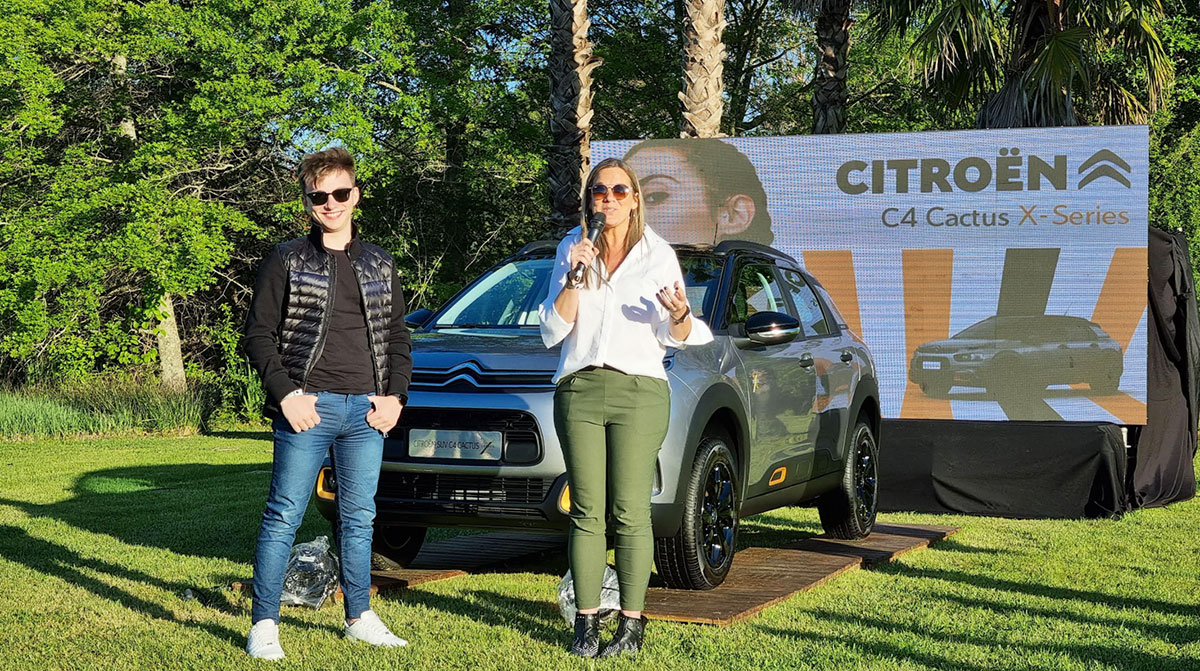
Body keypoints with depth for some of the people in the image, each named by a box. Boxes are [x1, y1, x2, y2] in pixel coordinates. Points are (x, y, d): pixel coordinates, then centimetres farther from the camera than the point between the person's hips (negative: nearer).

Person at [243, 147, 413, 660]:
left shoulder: (380, 265, 15)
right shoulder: (287, 261, 2)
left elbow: (397, 337, 18)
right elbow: (258, 334, -1)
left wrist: (396, 396, 5)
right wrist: (286, 395, -11)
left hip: (367, 412, 4)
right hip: (308, 409, -4)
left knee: (360, 518, 11)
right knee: (284, 516, -3)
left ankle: (360, 618, 22)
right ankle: (264, 625, 2)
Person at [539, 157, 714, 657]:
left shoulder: (658, 254, 7)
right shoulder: (572, 249, 12)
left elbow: (676, 337, 9)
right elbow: (552, 331, 6)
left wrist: (680, 314, -14)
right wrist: (574, 278, -7)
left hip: (639, 391, -2)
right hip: (578, 390, 2)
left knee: (631, 513, -4)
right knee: (587, 513, 1)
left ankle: (632, 625, 2)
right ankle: (586, 623, 6)